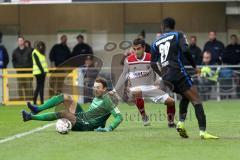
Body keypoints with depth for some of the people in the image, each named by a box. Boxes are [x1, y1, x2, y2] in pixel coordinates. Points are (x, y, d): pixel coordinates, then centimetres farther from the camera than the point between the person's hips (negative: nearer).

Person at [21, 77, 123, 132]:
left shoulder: (107, 101, -17)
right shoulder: (97, 97, 9)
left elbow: (119, 116, -23)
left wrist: (109, 129, -32)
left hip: (84, 126, -9)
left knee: (61, 114, -27)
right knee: (66, 97, -3)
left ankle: (30, 117, -23)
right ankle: (37, 109, -8)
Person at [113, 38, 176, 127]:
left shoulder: (151, 58, -4)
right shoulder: (128, 60, -2)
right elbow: (124, 76, 11)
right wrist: (115, 90, 14)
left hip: (150, 87, 2)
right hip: (135, 88, -2)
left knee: (170, 101, -8)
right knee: (136, 92, -40)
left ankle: (171, 122, 20)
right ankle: (144, 117, -19)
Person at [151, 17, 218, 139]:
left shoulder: (156, 42, 18)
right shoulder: (178, 35, 5)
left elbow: (153, 63, 18)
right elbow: (185, 50, -13)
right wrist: (194, 66, -4)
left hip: (166, 77, 6)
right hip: (177, 72, -6)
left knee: (186, 96, 27)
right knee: (196, 100, -7)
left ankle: (181, 122, 8)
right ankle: (203, 131, -23)